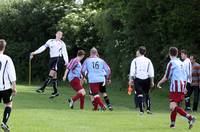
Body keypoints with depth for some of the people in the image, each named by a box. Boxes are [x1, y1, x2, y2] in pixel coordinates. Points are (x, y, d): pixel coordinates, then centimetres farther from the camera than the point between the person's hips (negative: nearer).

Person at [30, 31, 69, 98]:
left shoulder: (62, 43, 6)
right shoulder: (50, 41, 13)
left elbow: (64, 53, 1)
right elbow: (43, 47, 10)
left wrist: (66, 61, -11)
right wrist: (34, 53, 3)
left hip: (57, 59, -4)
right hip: (52, 59, 4)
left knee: (51, 74, -17)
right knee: (54, 76, 6)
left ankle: (42, 88, -21)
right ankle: (55, 92, 12)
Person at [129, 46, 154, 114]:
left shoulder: (135, 60, -2)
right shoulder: (148, 61, 5)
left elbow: (132, 71, -5)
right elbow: (151, 73, 4)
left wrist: (130, 80, 0)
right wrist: (152, 81, 8)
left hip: (137, 79, -2)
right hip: (146, 79, 2)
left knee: (139, 95, -2)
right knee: (147, 94, 15)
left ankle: (141, 110, -9)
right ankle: (148, 108, 6)